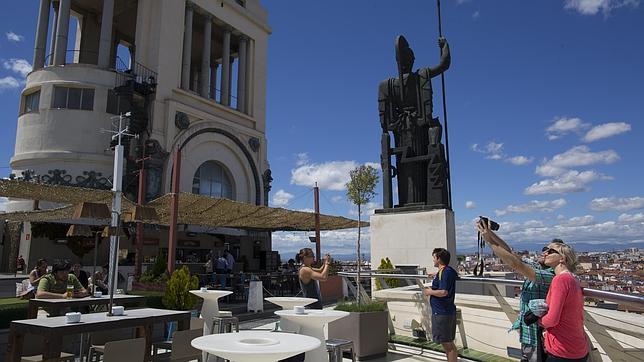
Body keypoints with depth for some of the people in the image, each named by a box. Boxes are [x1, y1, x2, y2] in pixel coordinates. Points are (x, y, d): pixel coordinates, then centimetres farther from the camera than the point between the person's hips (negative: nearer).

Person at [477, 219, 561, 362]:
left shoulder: (551, 276, -22)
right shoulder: (535, 266, 3)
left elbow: (516, 265, -29)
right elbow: (510, 252, 1)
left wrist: (489, 241, -27)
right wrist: (491, 233, -13)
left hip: (538, 338, -8)